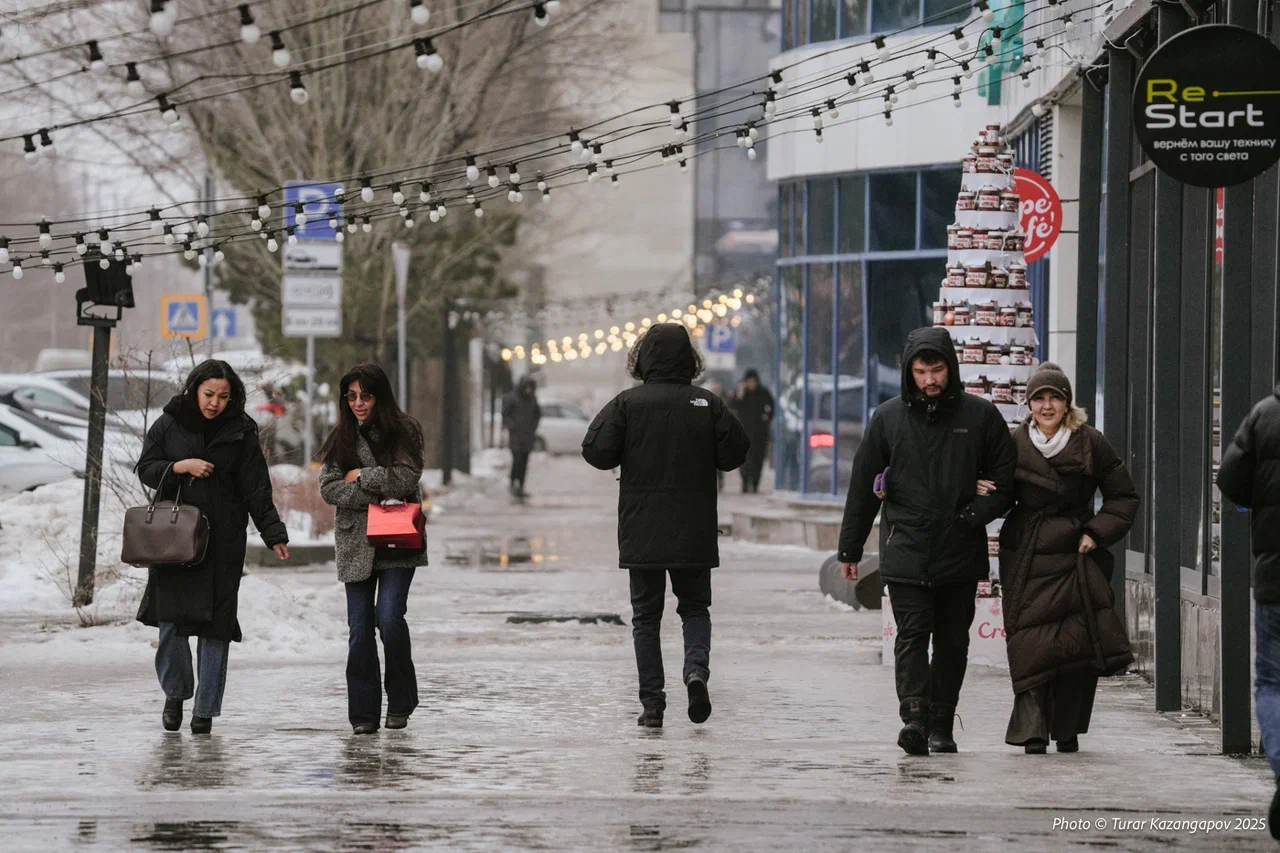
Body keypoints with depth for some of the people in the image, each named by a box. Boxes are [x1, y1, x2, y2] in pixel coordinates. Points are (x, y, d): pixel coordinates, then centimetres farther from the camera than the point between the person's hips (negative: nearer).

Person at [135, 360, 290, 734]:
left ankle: (205, 710, 5)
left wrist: (274, 535, -5)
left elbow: (257, 490, 3)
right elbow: (146, 469, 5)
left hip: (223, 542, 0)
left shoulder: (240, 433, 4)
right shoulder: (169, 425, 5)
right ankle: (175, 693, 15)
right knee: (171, 619, -7)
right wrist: (181, 467, -12)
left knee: (215, 623, -2)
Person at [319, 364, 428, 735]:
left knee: (389, 617, -16)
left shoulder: (403, 431, 0)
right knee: (360, 628, 0)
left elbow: (406, 479, -11)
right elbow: (328, 488, -1)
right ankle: (364, 714, 5)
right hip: (356, 542, 3)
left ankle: (400, 704, 1)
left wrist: (361, 476, -6)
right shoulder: (341, 438, 8)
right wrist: (376, 493, -12)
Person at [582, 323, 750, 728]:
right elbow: (735, 454, -1)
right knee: (695, 607, 15)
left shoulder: (627, 404, -7)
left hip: (641, 533, -1)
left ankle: (652, 703, 3)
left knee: (646, 616, 8)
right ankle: (697, 668, -12)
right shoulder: (708, 405, -2)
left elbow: (596, 451, -12)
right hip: (695, 535, 1)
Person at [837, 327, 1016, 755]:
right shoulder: (888, 418, 5)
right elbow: (863, 484, 10)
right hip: (905, 549, -1)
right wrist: (850, 548, 11)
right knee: (912, 632, -12)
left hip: (960, 553, 1)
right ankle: (914, 716, -23)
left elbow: (1005, 480, 7)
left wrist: (975, 514, -10)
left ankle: (941, 726, 13)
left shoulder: (980, 416, 3)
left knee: (952, 640, 6)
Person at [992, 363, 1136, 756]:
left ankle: (1067, 730, 11)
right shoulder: (1015, 444, 5)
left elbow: (1124, 497, 9)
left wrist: (1096, 533, -3)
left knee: (1079, 645, -3)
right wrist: (983, 491, -10)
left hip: (1076, 557, 0)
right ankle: (1033, 731, -8)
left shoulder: (1091, 444, 2)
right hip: (1026, 559, 0)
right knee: (1031, 644, -10)